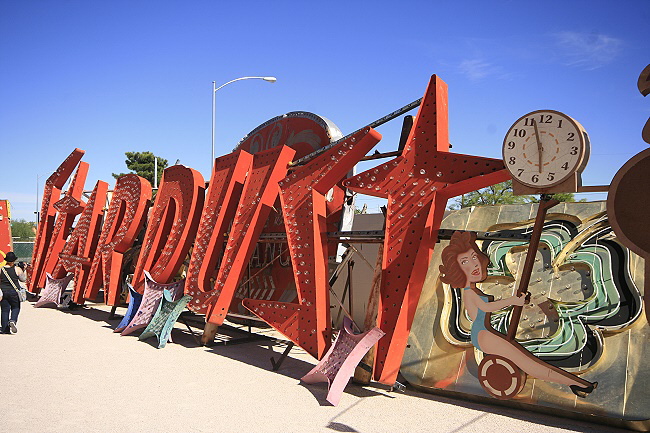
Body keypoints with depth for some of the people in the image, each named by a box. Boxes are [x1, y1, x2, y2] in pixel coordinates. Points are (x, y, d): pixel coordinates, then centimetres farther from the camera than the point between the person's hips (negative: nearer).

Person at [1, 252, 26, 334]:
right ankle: (12, 321, -12)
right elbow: (23, 279, 3)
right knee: (16, 308, 15)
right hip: (14, 292, -2)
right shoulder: (17, 269, -8)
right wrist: (24, 270, 12)